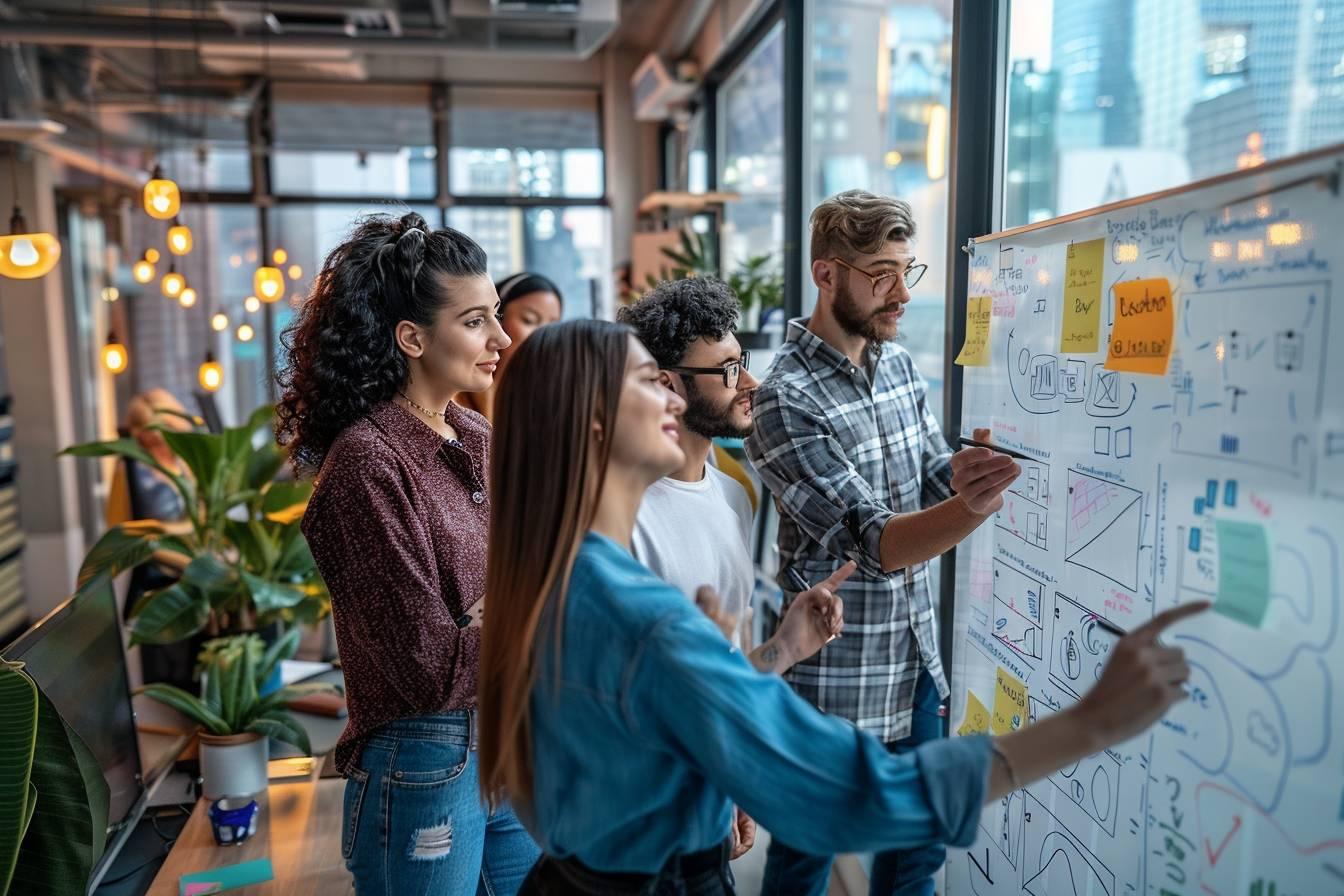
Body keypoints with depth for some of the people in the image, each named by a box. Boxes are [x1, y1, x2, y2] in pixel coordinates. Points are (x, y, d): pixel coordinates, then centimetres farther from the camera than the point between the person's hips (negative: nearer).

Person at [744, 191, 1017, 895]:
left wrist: (978, 470, -13)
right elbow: (876, 545, -26)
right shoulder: (786, 400, -21)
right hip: (832, 679, -6)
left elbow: (934, 473, 8)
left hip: (916, 658, 7)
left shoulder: (897, 363, 2)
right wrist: (971, 507, -44)